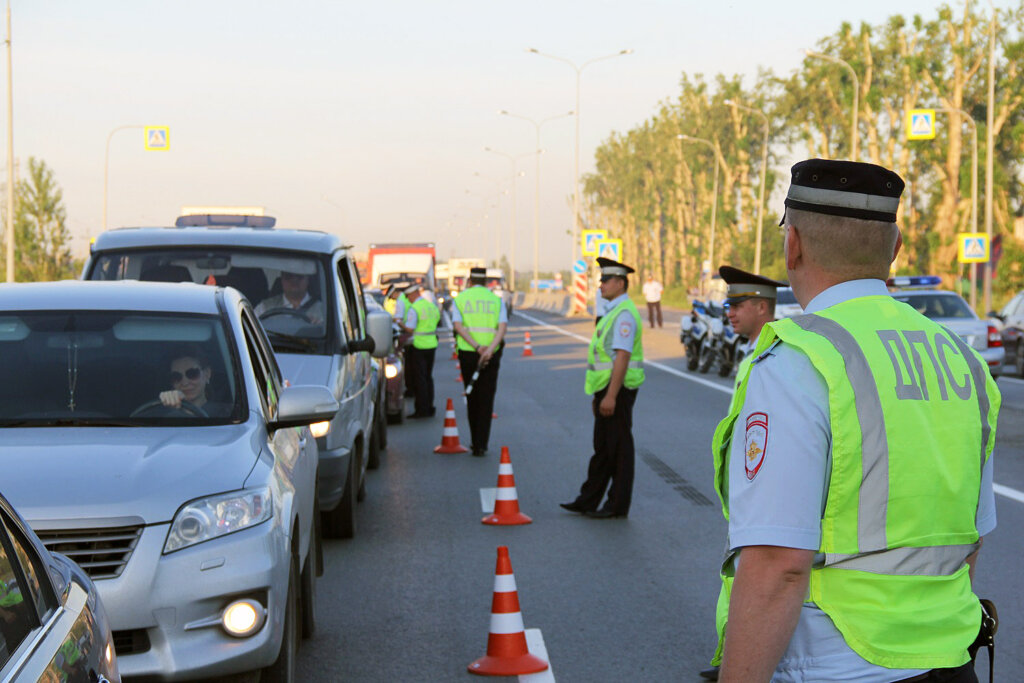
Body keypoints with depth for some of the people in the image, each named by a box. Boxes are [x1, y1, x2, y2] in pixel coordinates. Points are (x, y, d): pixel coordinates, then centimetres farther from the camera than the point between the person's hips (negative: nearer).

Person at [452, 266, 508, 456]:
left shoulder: (460, 299, 5)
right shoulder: (496, 300, 6)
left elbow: (458, 325, -10)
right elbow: (503, 326, -9)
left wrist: (477, 347, -17)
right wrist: (490, 349, -19)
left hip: (467, 354, 0)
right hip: (491, 355, 0)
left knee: (472, 398, 14)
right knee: (486, 400, 1)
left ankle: (476, 442, 19)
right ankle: (481, 444, -8)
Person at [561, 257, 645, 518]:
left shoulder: (624, 314, -16)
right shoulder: (613, 312, 16)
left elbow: (622, 356, -23)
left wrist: (611, 396, -26)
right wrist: (598, 394, 22)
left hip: (618, 389, -10)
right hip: (607, 389, 10)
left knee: (619, 448, -2)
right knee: (602, 447, 14)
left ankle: (618, 505, 4)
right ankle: (588, 500, 19)